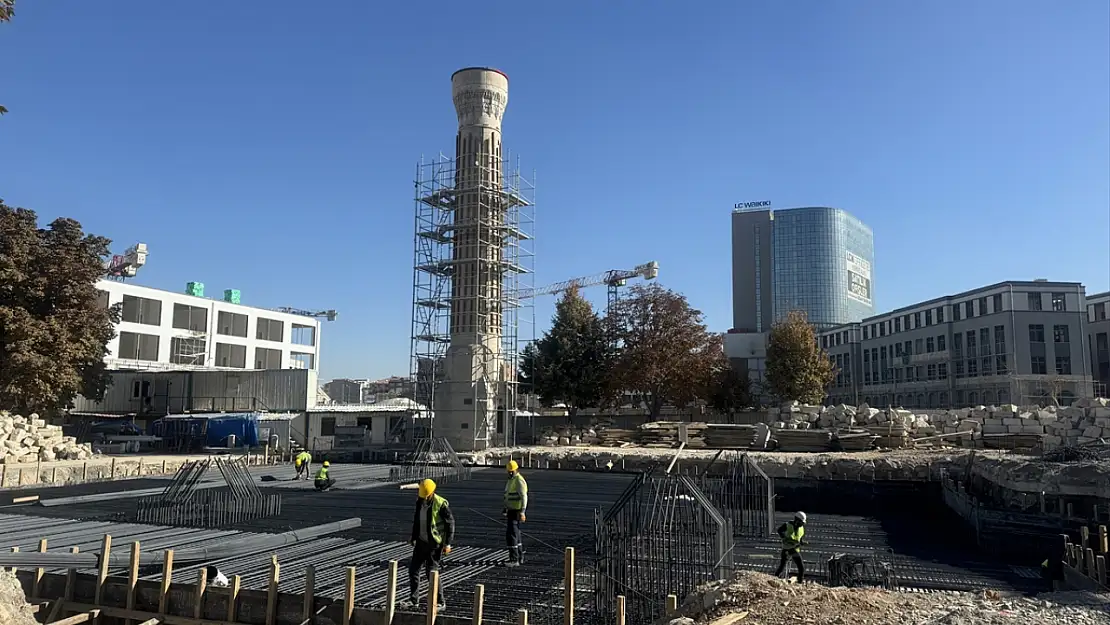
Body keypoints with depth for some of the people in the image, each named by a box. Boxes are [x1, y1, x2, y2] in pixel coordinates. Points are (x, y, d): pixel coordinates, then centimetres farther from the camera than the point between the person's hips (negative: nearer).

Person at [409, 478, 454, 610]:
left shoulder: (441, 504, -17)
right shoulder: (420, 502, 3)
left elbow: (450, 523, -13)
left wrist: (448, 543, -15)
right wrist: (413, 538, 20)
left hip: (435, 543, -7)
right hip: (421, 542, 7)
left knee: (431, 573, -5)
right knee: (413, 569, 8)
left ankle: (440, 602, 8)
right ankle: (413, 599, 22)